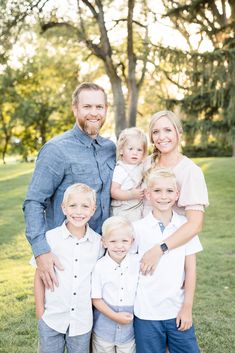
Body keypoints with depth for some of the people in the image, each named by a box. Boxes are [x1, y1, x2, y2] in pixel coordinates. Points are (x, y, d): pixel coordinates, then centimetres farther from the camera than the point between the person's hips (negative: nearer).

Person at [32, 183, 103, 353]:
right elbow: (39, 277, -1)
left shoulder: (97, 242, -4)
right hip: (52, 318, -1)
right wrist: (40, 312, 0)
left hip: (83, 320, 2)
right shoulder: (51, 237, -9)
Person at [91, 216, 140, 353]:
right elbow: (96, 299, -9)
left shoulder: (138, 262, -9)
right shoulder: (100, 267, -14)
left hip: (129, 330, 2)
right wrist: (115, 316, -16)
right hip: (104, 330, -1)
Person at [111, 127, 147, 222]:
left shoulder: (141, 166, 4)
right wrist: (131, 195, -30)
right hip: (123, 212, -6)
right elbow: (113, 192, -21)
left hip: (138, 208, 6)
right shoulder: (120, 169, -16)